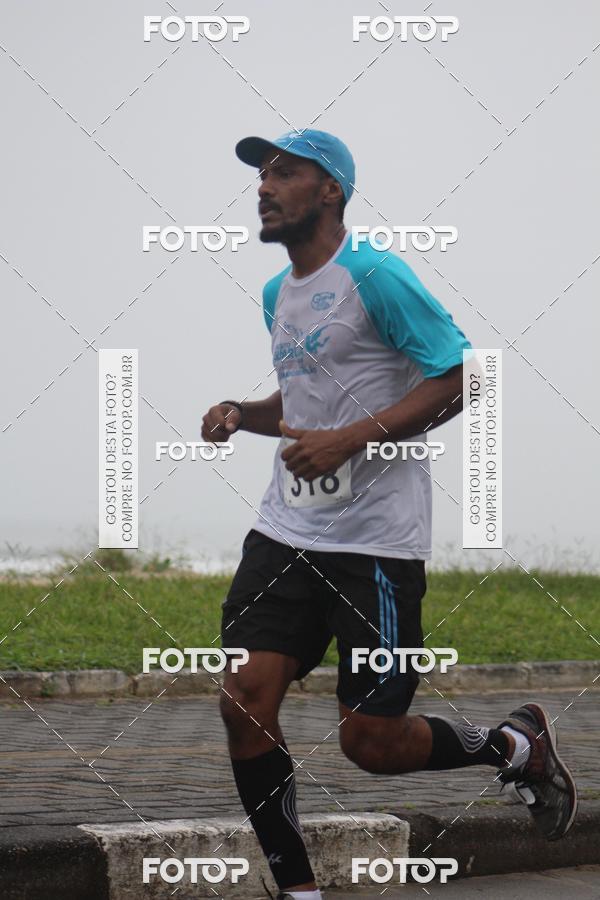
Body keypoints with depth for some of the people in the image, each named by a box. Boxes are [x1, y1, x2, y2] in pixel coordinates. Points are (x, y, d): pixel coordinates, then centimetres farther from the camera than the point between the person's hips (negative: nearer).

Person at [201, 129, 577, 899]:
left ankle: (517, 745, 24)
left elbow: (455, 380, -14)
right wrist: (243, 415, 8)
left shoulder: (375, 276, -10)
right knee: (246, 699, -8)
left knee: (371, 740, -4)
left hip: (376, 540, -7)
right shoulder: (276, 294, 15)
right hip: (286, 533, 7)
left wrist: (349, 439, -22)